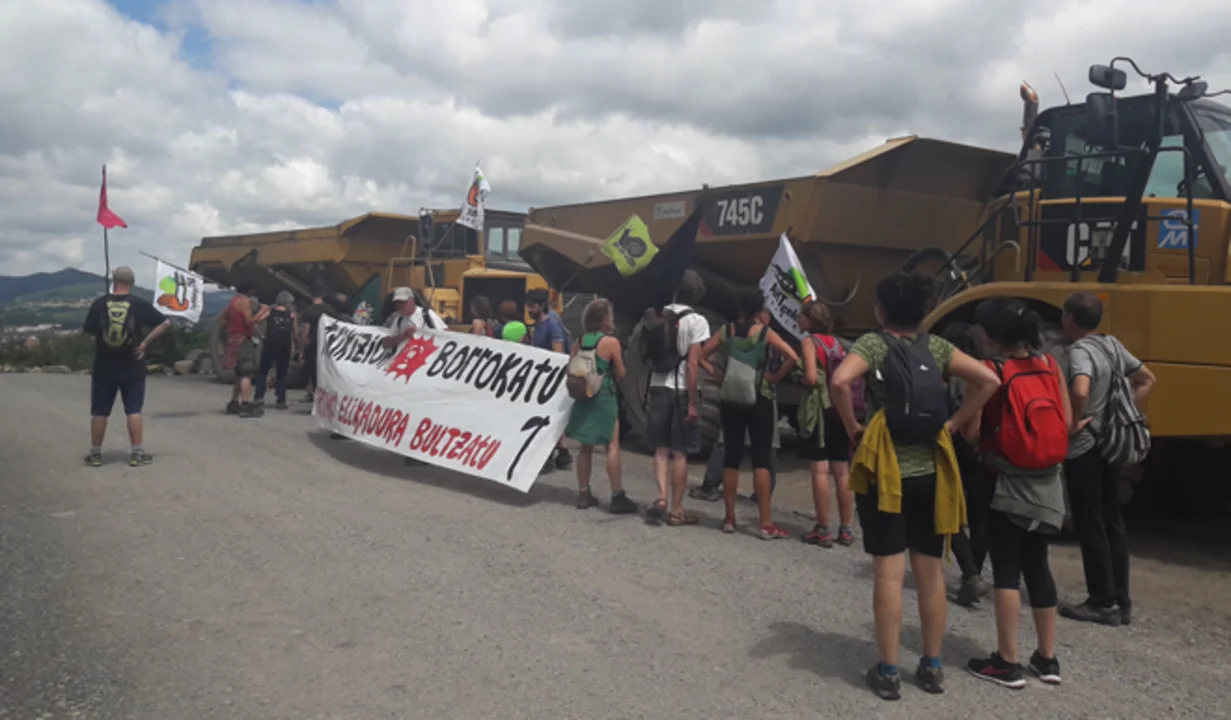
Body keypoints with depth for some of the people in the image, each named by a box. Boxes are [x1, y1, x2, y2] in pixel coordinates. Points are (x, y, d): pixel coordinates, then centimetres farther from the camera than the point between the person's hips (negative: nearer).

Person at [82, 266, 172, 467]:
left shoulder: (99, 304, -4)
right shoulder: (139, 305, -5)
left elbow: (88, 332, 1)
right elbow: (165, 323, -7)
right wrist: (146, 342, -5)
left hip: (104, 366, 1)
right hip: (132, 367, -1)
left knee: (99, 411, 9)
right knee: (133, 410, 4)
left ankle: (95, 454, 16)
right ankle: (137, 453, 4)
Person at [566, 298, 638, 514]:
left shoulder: (579, 342, 5)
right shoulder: (611, 342, -10)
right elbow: (621, 373, -5)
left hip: (583, 397, 6)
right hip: (604, 397, -6)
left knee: (586, 447, 13)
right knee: (612, 446, -2)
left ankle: (583, 494, 17)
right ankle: (617, 497, -2)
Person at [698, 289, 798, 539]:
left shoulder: (726, 331, 3)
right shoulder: (765, 332, -6)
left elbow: (700, 357, 4)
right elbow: (792, 357, -18)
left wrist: (718, 375, 6)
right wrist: (776, 376, -6)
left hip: (731, 400, 3)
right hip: (759, 400, -3)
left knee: (731, 457, 10)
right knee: (761, 459, -2)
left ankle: (729, 518, 14)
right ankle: (766, 524, -2)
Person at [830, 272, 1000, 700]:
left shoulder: (873, 344, -7)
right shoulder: (936, 347, 5)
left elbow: (840, 381, -25)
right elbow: (989, 380, 0)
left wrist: (852, 427, -10)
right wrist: (953, 423, 5)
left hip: (886, 472, -4)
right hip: (928, 472, 4)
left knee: (889, 573, 0)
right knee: (930, 571, 12)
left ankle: (888, 673, 6)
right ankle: (932, 668, 22)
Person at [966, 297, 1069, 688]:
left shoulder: (989, 370, -13)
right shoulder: (1050, 364, 3)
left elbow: (971, 429, -16)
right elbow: (1066, 423, 7)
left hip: (1006, 483, -6)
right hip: (1046, 483, 6)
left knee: (1006, 570, 3)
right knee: (1037, 565, 16)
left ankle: (1007, 663, 10)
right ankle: (1047, 658, 25)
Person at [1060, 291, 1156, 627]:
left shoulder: (1080, 351, -18)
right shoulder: (1112, 345, 7)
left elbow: (1080, 390, -37)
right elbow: (1147, 379, 17)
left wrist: (1072, 422, -21)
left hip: (1083, 450, -8)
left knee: (1090, 527, 1)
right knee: (1112, 522, 13)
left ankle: (1103, 604, 7)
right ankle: (1121, 601, 20)